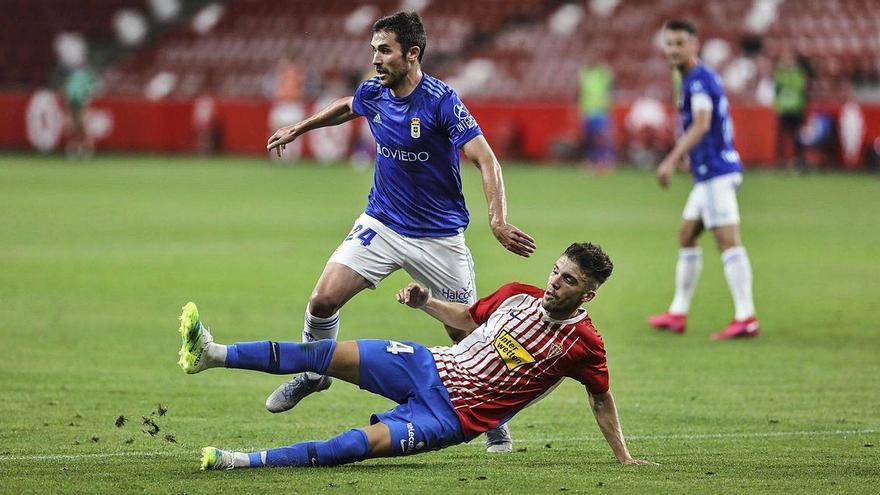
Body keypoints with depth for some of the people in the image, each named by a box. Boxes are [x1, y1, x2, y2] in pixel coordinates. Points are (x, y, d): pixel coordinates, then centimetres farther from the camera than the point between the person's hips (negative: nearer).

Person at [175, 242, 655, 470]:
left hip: (453, 417, -5)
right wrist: (425, 302, 6)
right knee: (330, 354, -13)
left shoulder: (583, 344, -9)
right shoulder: (519, 295, 4)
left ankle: (243, 461, -30)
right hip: (431, 367, 5)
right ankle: (213, 353, -16)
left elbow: (601, 398, 5)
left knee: (365, 443, -27)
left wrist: (623, 457, 5)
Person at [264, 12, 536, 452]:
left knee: (467, 335, -1)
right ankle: (313, 374, 18)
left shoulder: (442, 101, -22)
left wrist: (498, 222, -39)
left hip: (439, 236, -4)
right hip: (381, 225, 4)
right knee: (324, 299, -9)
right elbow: (346, 107, 23)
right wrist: (299, 128, 33)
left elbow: (485, 160, -26)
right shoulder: (373, 93, -3)